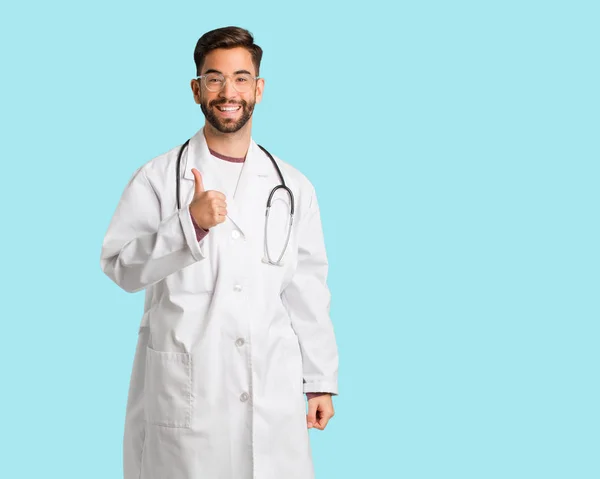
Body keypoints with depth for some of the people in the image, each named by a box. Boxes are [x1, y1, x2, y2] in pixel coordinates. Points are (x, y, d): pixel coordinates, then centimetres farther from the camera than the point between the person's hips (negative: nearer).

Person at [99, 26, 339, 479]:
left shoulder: (293, 186, 9)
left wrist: (321, 382, 9)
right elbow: (119, 266, -4)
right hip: (185, 392, -2)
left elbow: (307, 292, 10)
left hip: (274, 395, 2)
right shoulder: (158, 178, 1)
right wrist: (190, 224, -17)